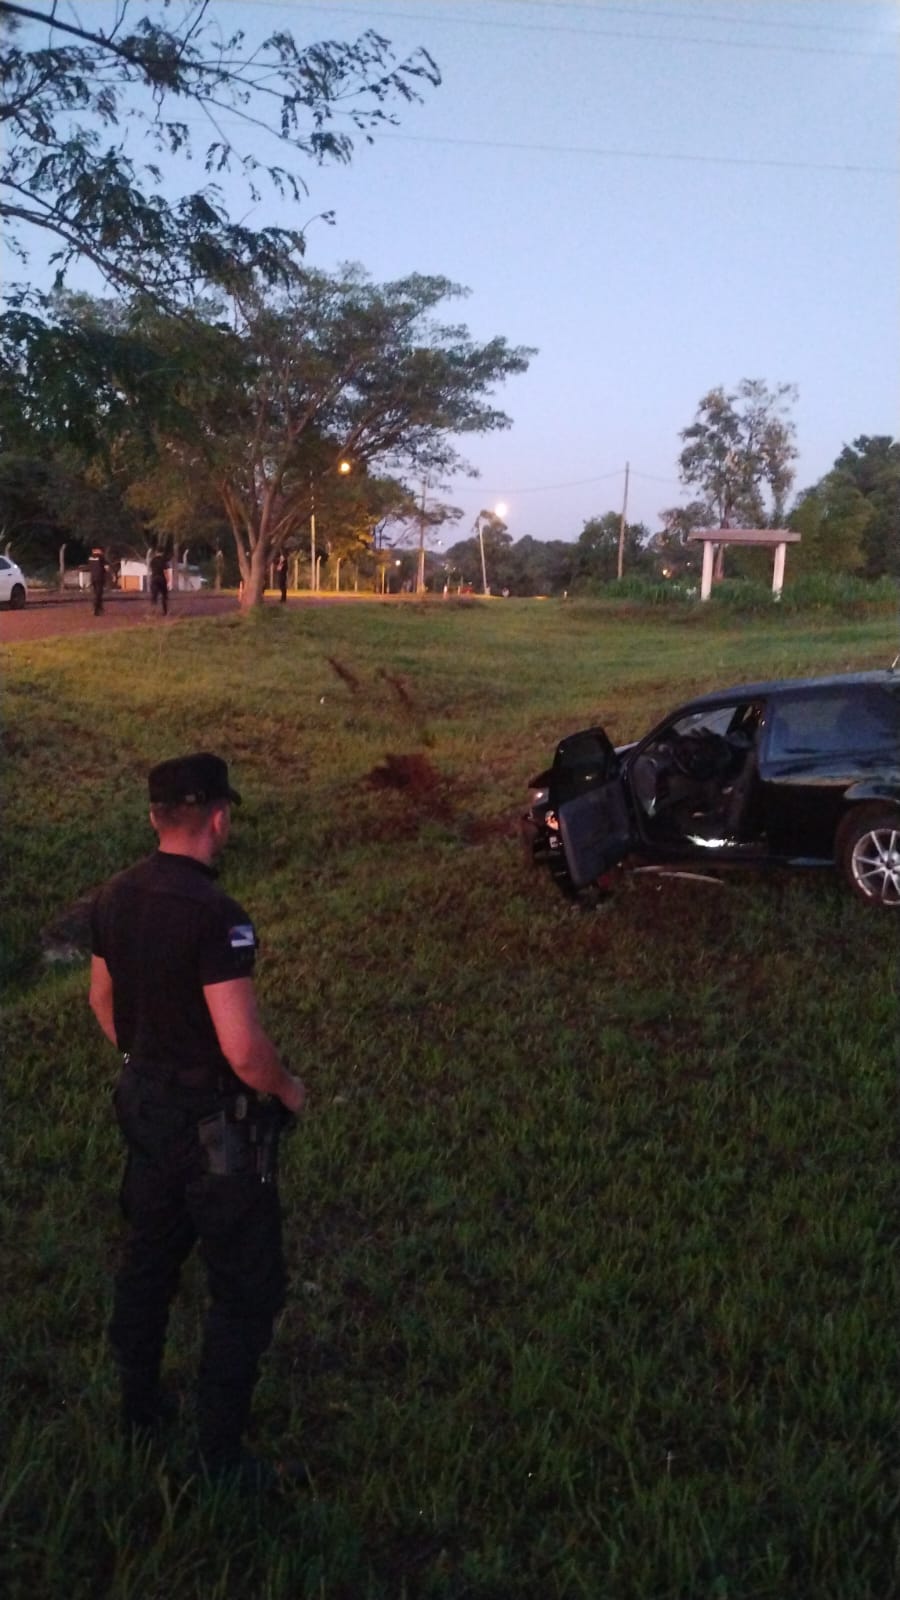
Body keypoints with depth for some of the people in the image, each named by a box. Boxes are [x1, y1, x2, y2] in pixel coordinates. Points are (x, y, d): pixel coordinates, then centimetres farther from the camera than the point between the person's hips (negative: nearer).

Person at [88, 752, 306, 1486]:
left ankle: (139, 1409, 44)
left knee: (148, 1260, 25)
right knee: (248, 1288, 10)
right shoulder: (215, 916, -28)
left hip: (145, 1104, 8)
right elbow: (243, 1048, -28)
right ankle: (221, 1454, 23)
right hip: (214, 1123, -8)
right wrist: (288, 1090, -9)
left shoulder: (116, 898, -3)